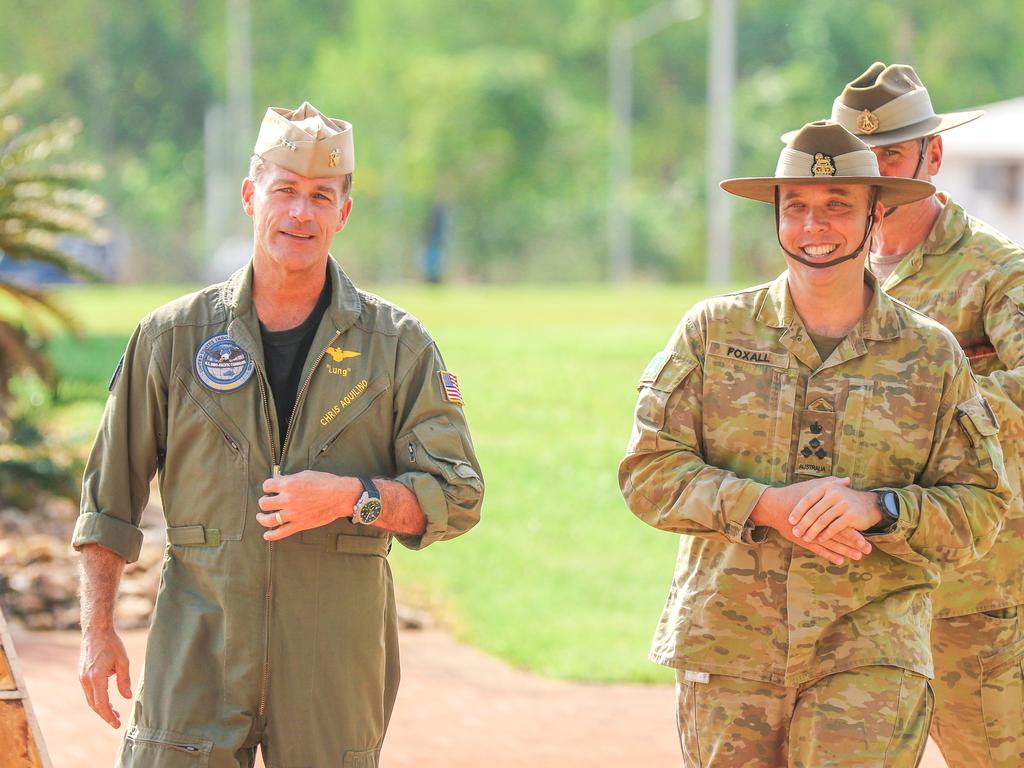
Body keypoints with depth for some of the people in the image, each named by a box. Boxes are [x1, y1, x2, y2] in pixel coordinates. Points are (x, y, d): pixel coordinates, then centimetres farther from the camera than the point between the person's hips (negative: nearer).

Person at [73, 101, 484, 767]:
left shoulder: (398, 345, 4)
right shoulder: (173, 336, 6)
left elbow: (457, 497, 1)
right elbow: (109, 498, 11)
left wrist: (350, 497, -16)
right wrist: (98, 630, 5)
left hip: (337, 661, 0)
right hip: (198, 650, 0)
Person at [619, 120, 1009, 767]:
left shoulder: (932, 355, 7)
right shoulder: (714, 330, 6)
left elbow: (980, 508, 3)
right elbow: (648, 471, 0)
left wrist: (877, 509, -15)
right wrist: (769, 506, -15)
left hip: (872, 661, -1)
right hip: (728, 652, 1)